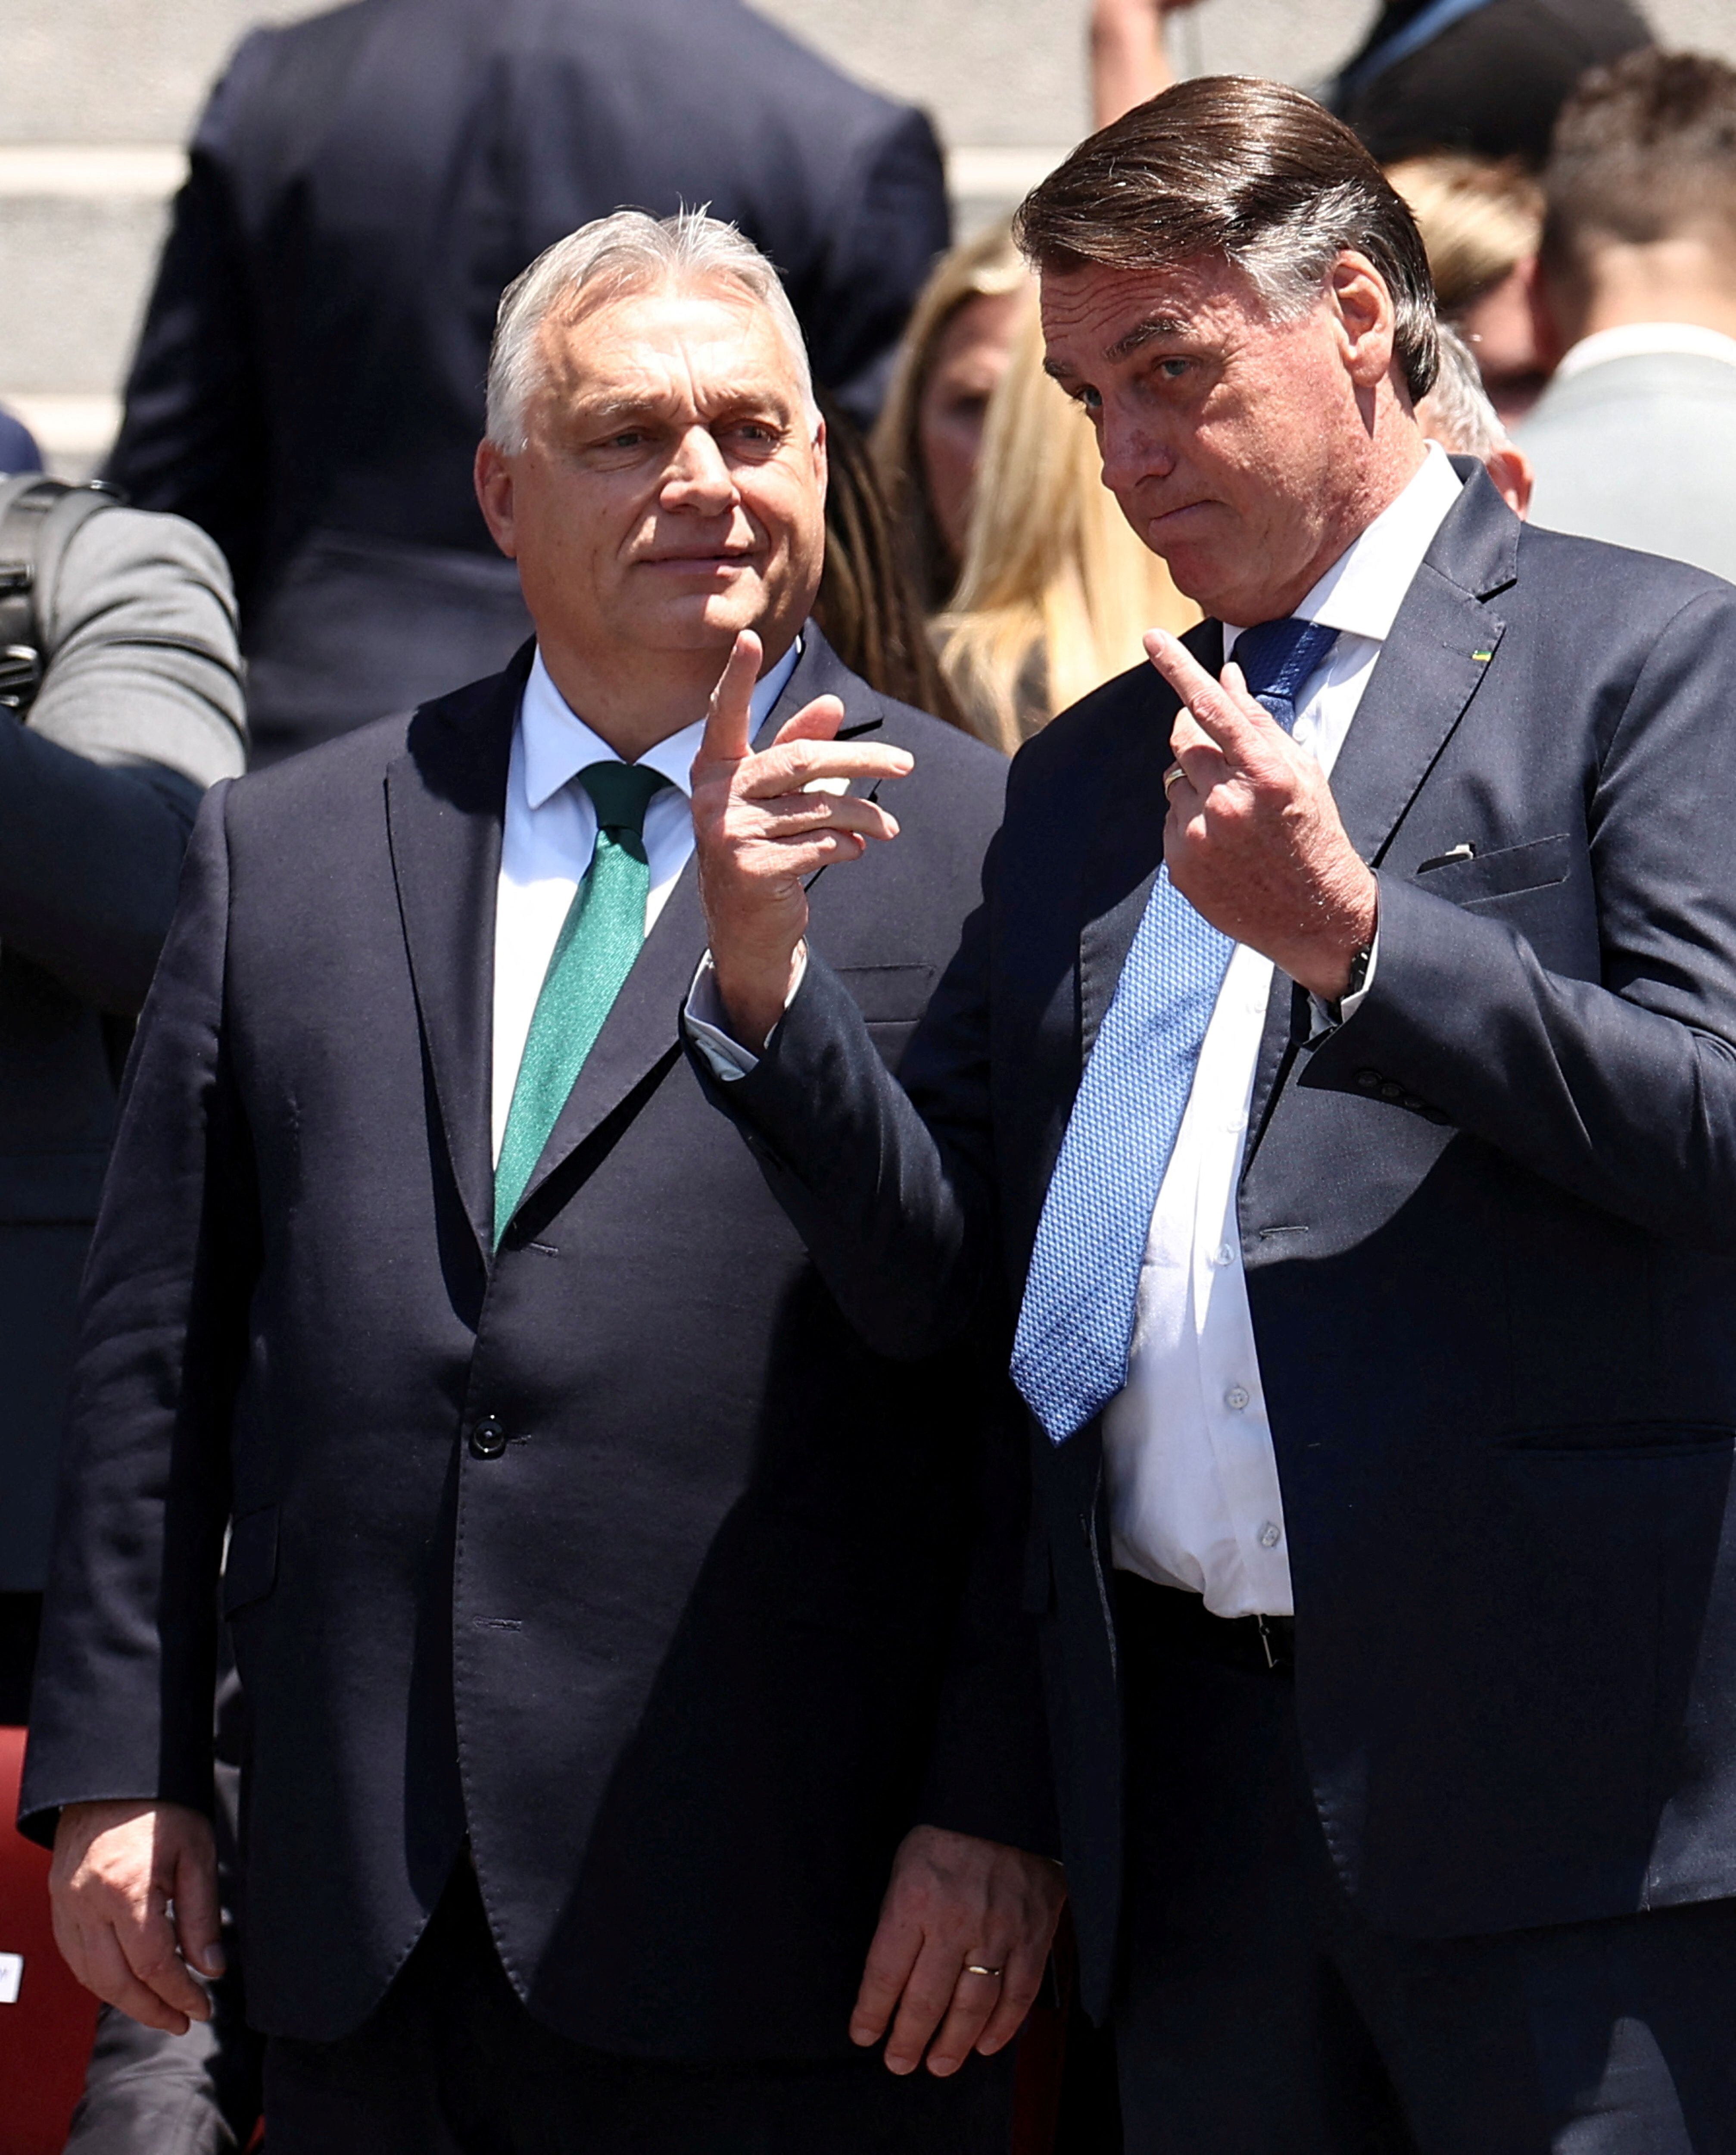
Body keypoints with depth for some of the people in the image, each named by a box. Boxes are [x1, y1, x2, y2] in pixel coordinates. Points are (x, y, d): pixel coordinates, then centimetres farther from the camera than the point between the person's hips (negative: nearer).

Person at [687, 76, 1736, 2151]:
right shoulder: (1083, 772, 20)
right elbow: (932, 1275, 16)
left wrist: (1351, 933, -19)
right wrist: (764, 970, 0)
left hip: (1547, 1754, -5)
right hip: (1190, 1783, 5)